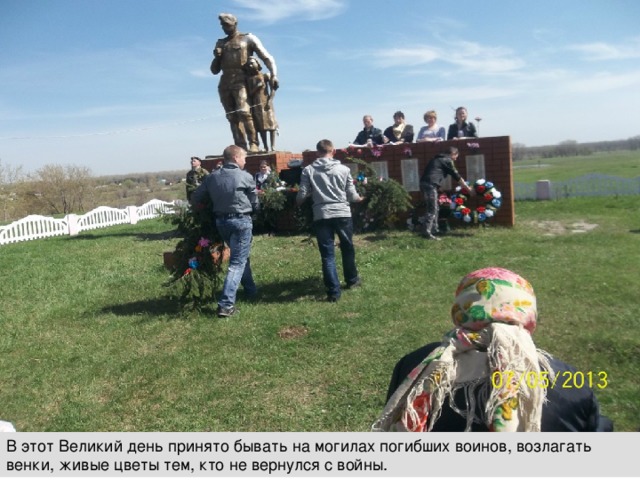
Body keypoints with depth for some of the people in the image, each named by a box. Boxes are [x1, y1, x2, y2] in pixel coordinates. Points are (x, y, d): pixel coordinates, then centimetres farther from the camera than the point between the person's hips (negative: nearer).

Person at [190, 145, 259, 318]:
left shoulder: (212, 176, 5)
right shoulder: (246, 177, -7)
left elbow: (195, 198, 7)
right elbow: (254, 203, 0)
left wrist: (214, 205, 19)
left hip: (221, 221, 6)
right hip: (241, 221, -6)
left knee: (240, 256, 24)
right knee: (237, 262, -4)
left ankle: (250, 289, 38)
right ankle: (226, 304, -12)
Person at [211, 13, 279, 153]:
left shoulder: (248, 39, 9)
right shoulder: (220, 43, 22)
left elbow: (267, 58, 5)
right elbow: (214, 70, 24)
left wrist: (273, 75, -11)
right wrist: (216, 57, 4)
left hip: (241, 82, -5)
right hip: (224, 84, 5)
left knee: (244, 112, -23)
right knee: (232, 117, -2)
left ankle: (253, 144, -19)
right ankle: (241, 148, -2)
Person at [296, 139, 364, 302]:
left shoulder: (308, 170, 1)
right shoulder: (344, 169, 2)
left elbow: (302, 195, -1)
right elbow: (352, 195, 4)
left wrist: (297, 203, 22)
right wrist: (359, 198, 27)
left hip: (321, 216, -1)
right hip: (343, 214, 1)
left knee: (328, 254, 4)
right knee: (348, 248, 20)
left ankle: (333, 291, 2)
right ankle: (352, 279, 38)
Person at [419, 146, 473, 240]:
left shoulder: (438, 159, 28)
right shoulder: (447, 160, 2)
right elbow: (456, 176, 4)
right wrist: (468, 188, 12)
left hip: (424, 183, 9)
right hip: (430, 184, -9)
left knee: (435, 208, 17)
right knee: (432, 210, -9)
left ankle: (434, 230, 20)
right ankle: (427, 233, -12)